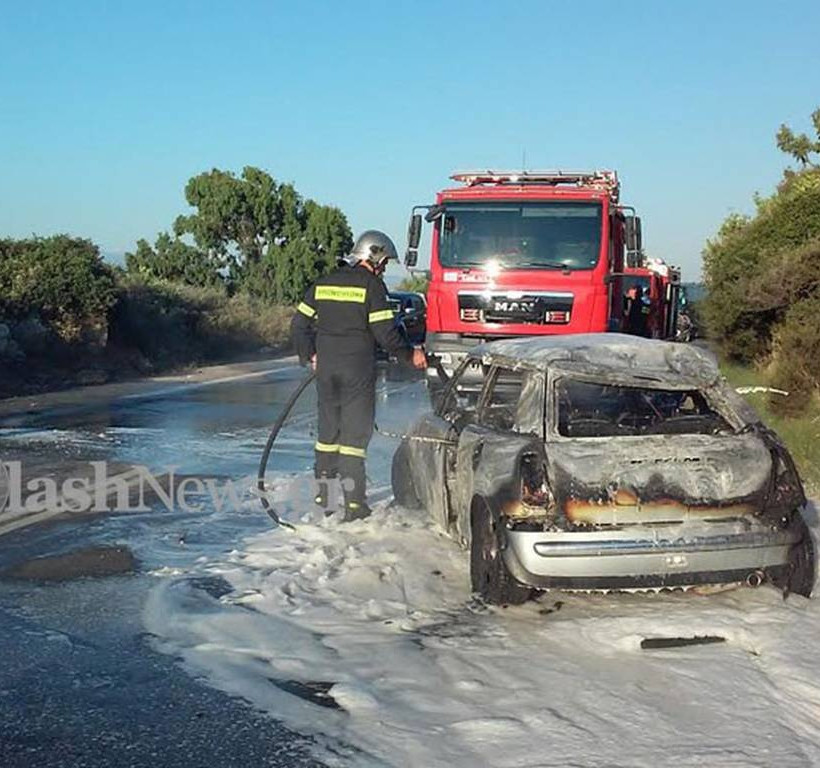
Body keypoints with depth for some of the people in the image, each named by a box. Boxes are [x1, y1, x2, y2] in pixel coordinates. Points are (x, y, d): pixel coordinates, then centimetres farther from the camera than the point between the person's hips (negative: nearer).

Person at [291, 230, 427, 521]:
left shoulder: (322, 284, 10)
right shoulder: (372, 286, -8)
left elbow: (299, 325, 12)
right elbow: (384, 332, -12)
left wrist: (309, 356, 23)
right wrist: (410, 355, 1)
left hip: (326, 368, 5)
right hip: (358, 370, -5)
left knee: (328, 431, 15)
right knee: (355, 432, -1)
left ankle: (323, 498, 21)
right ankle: (354, 504, -3)